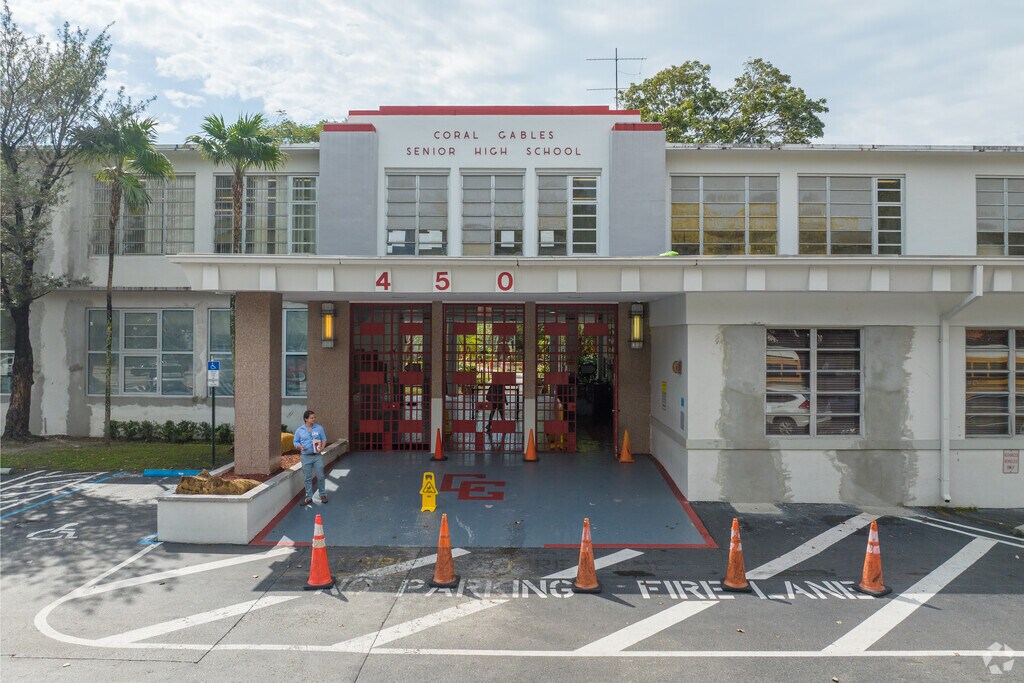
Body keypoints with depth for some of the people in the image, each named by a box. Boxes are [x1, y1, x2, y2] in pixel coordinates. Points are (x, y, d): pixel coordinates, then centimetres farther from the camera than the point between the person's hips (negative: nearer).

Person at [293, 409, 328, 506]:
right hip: (306, 457, 0)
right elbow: (295, 441, 7)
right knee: (308, 478, 7)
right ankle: (309, 497, 16)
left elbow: (324, 439, 9)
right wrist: (300, 447, -13)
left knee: (320, 476, 3)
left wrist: (322, 447, -9)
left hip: (317, 456, 0)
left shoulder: (319, 428, 2)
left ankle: (323, 495, 19)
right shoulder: (299, 430, 1)